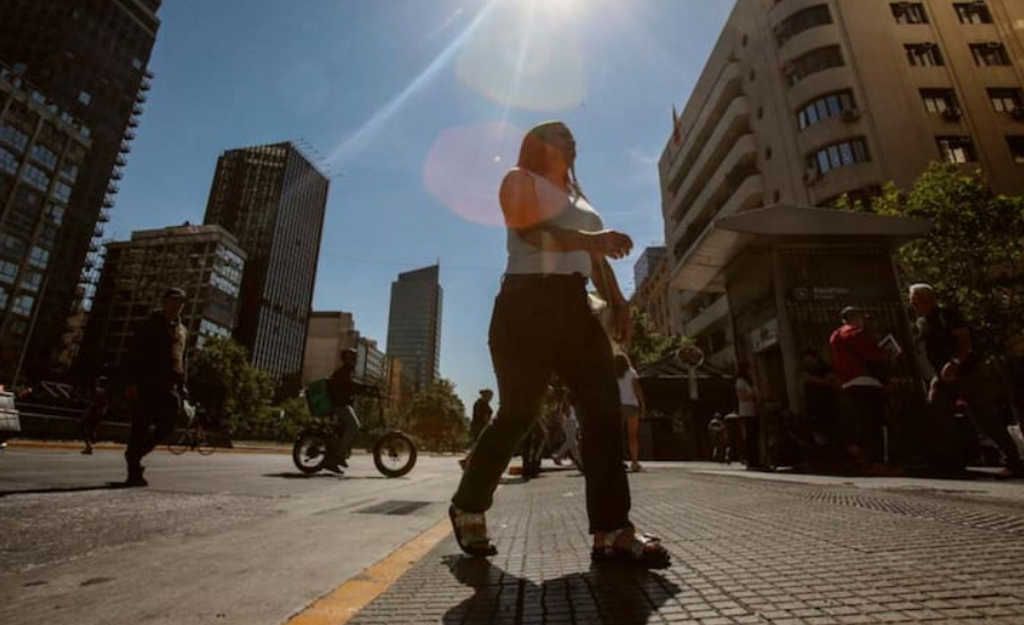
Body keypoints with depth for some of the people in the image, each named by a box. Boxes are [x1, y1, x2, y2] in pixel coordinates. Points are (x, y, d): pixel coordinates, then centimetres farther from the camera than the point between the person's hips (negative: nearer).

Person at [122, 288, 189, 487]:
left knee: (168, 424, -5)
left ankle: (134, 454, 17)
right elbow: (132, 354, -5)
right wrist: (130, 382, -14)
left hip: (169, 386, 5)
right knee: (141, 427, -2)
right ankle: (134, 472, 6)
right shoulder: (150, 325, 1)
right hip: (146, 385, -5)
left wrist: (182, 387, 15)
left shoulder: (182, 330, 18)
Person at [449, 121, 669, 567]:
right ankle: (467, 507, 15)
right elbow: (530, 230, -11)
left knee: (604, 408, -7)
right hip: (527, 304, -7)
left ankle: (611, 531, -4)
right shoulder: (520, 180, 9)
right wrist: (589, 238, -26)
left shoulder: (578, 198, 30)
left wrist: (617, 302, 7)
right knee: (518, 414, -6)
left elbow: (597, 257, 22)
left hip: (573, 308, 7)